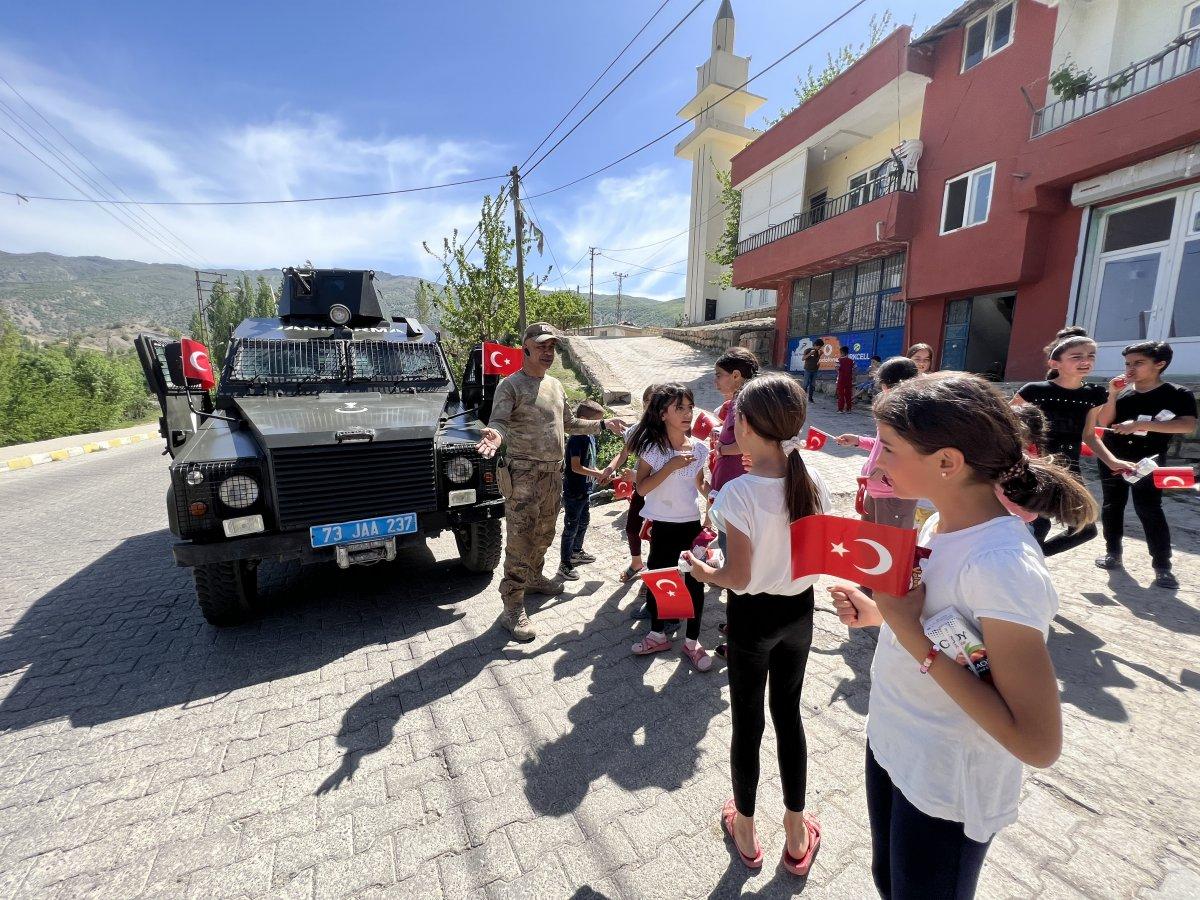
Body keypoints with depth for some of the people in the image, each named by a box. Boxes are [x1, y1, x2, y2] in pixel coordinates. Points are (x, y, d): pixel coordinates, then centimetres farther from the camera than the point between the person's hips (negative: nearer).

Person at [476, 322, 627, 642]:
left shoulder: (555, 384, 13)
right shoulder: (511, 385, -10)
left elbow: (569, 424, 22)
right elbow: (497, 422, -21)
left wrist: (602, 424, 18)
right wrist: (495, 435, -44)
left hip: (554, 472, 8)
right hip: (524, 474, -7)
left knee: (543, 535, 20)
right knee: (520, 541, -5)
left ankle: (533, 578, 42)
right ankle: (512, 608, 5)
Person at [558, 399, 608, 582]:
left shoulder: (591, 437, 8)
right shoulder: (576, 439, -20)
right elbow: (576, 467, -26)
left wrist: (600, 474, 0)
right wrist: (597, 474, -24)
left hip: (585, 490, 9)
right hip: (573, 492, -9)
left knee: (584, 522, 23)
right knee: (571, 528, -1)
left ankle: (577, 552, 41)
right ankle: (564, 565, 9)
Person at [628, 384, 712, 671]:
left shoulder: (699, 448, -1)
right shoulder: (652, 448, -10)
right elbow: (642, 488, -16)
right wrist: (671, 465, -22)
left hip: (691, 524, 2)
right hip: (662, 525, -1)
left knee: (695, 580, 7)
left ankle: (692, 642, 26)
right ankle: (657, 635, 33)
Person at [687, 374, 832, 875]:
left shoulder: (739, 493, -26)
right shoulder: (814, 485, -9)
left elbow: (738, 577, -21)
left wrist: (704, 573, -2)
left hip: (753, 617, -4)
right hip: (799, 612, 5)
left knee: (747, 721, 17)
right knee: (788, 714, 23)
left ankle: (745, 833, 41)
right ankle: (797, 834, 42)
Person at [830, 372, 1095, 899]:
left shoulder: (1002, 565, -31)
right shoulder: (943, 522, -6)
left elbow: (1039, 744, -28)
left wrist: (911, 634, -32)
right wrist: (878, 613, -7)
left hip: (946, 791, -6)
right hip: (891, 746, 7)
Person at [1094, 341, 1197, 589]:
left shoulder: (1178, 394, -4)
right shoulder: (1121, 391, 5)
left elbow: (1188, 426, -16)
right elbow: (1103, 422, -1)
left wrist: (1141, 424, -25)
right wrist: (1113, 395, -12)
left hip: (1146, 462, -4)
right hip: (1112, 458, 4)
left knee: (1149, 510, -7)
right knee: (1112, 506, 8)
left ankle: (1162, 566, 2)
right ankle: (1113, 553, 19)